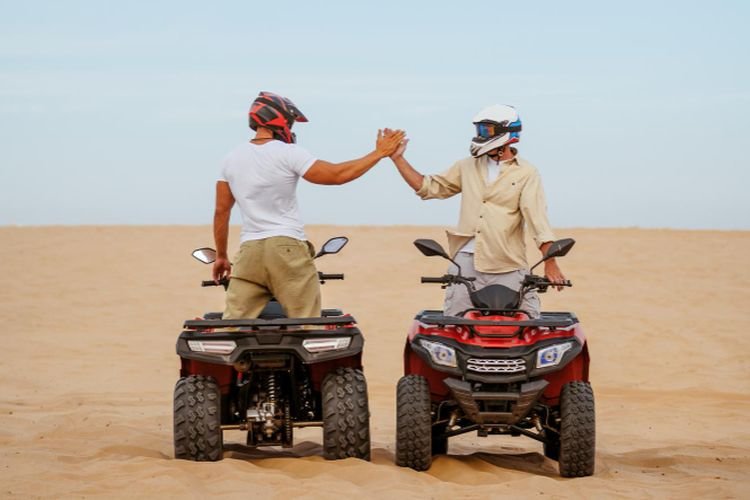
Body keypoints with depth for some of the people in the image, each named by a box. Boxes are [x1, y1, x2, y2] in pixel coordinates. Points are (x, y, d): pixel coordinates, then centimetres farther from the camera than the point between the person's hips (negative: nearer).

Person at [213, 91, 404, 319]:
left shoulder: (231, 159, 9)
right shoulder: (288, 154, -6)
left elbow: (221, 211, 13)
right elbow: (337, 175, -6)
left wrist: (221, 256, 22)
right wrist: (378, 153, 3)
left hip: (249, 250, 4)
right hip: (287, 249, -4)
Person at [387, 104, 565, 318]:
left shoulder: (526, 173, 1)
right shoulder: (467, 167, 15)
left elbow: (538, 217, -8)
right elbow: (429, 188, 18)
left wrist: (550, 263, -18)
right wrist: (398, 158, 12)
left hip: (508, 267, -3)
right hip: (467, 259, 3)